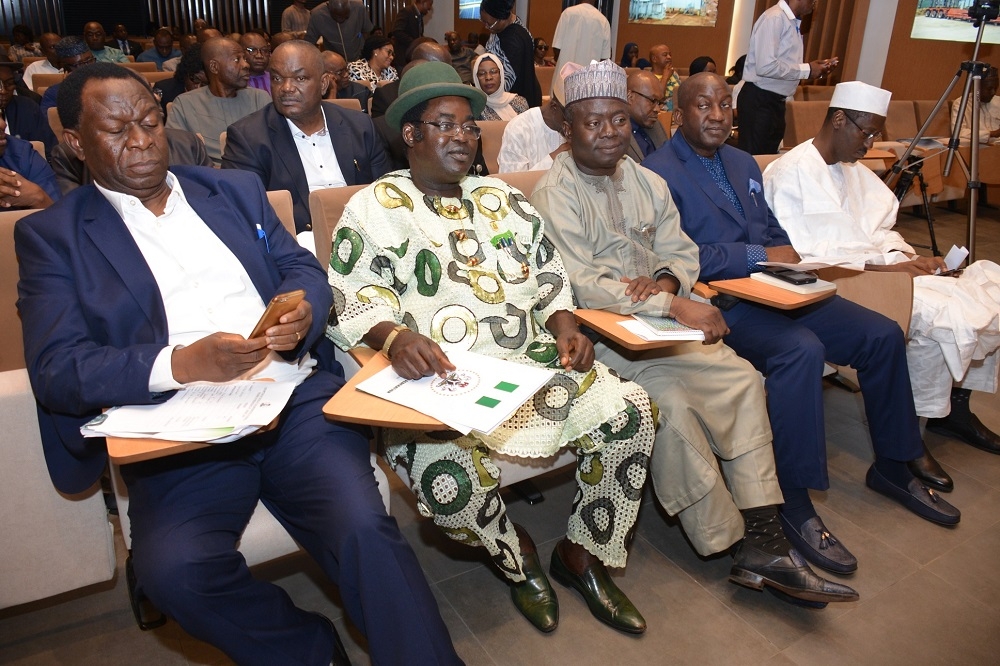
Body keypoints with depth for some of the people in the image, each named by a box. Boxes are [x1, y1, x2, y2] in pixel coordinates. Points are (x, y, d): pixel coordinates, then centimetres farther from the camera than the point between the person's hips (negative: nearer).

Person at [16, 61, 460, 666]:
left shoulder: (237, 189, 21)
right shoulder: (52, 235, 11)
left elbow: (305, 270, 15)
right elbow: (56, 369, -1)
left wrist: (302, 313, -10)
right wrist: (182, 363, -18)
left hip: (298, 400, 2)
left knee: (365, 529, -24)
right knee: (175, 569, -28)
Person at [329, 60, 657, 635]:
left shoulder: (503, 199, 20)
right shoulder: (375, 207, 4)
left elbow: (549, 275, 20)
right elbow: (349, 303, -5)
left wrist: (565, 326, 0)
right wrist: (395, 336, -26)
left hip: (535, 361, 5)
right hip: (437, 377, -4)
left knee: (631, 411, -12)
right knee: (449, 470, -33)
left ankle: (584, 554, 10)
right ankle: (516, 558, 5)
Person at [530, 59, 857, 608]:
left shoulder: (648, 183, 14)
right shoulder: (555, 192, -9)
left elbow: (682, 253, 13)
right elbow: (581, 286, -20)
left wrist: (665, 279, -13)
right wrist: (673, 305, -25)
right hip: (598, 335, -7)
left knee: (742, 378, -10)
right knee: (669, 400, -26)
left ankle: (762, 535, -5)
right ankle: (729, 539, -6)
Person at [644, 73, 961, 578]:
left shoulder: (743, 163, 20)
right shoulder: (659, 172, -7)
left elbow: (773, 232, 21)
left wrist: (788, 260, -2)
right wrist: (759, 256, -17)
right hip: (715, 303, -8)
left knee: (883, 335, 2)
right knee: (801, 348, -33)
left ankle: (894, 466, 21)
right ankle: (794, 502, -20)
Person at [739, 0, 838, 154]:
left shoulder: (793, 22, 12)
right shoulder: (774, 18, -15)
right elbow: (766, 66, -25)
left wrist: (815, 68, 4)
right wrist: (806, 70, -15)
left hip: (776, 100, 9)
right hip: (759, 101, -9)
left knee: (769, 155, 15)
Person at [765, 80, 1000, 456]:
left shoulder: (854, 170, 20)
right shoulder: (790, 174, -9)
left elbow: (880, 230, 20)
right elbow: (803, 256, -18)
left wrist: (907, 256, -3)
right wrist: (882, 267, -21)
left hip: (882, 268, 9)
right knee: (937, 314, -26)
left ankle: (955, 403, 9)